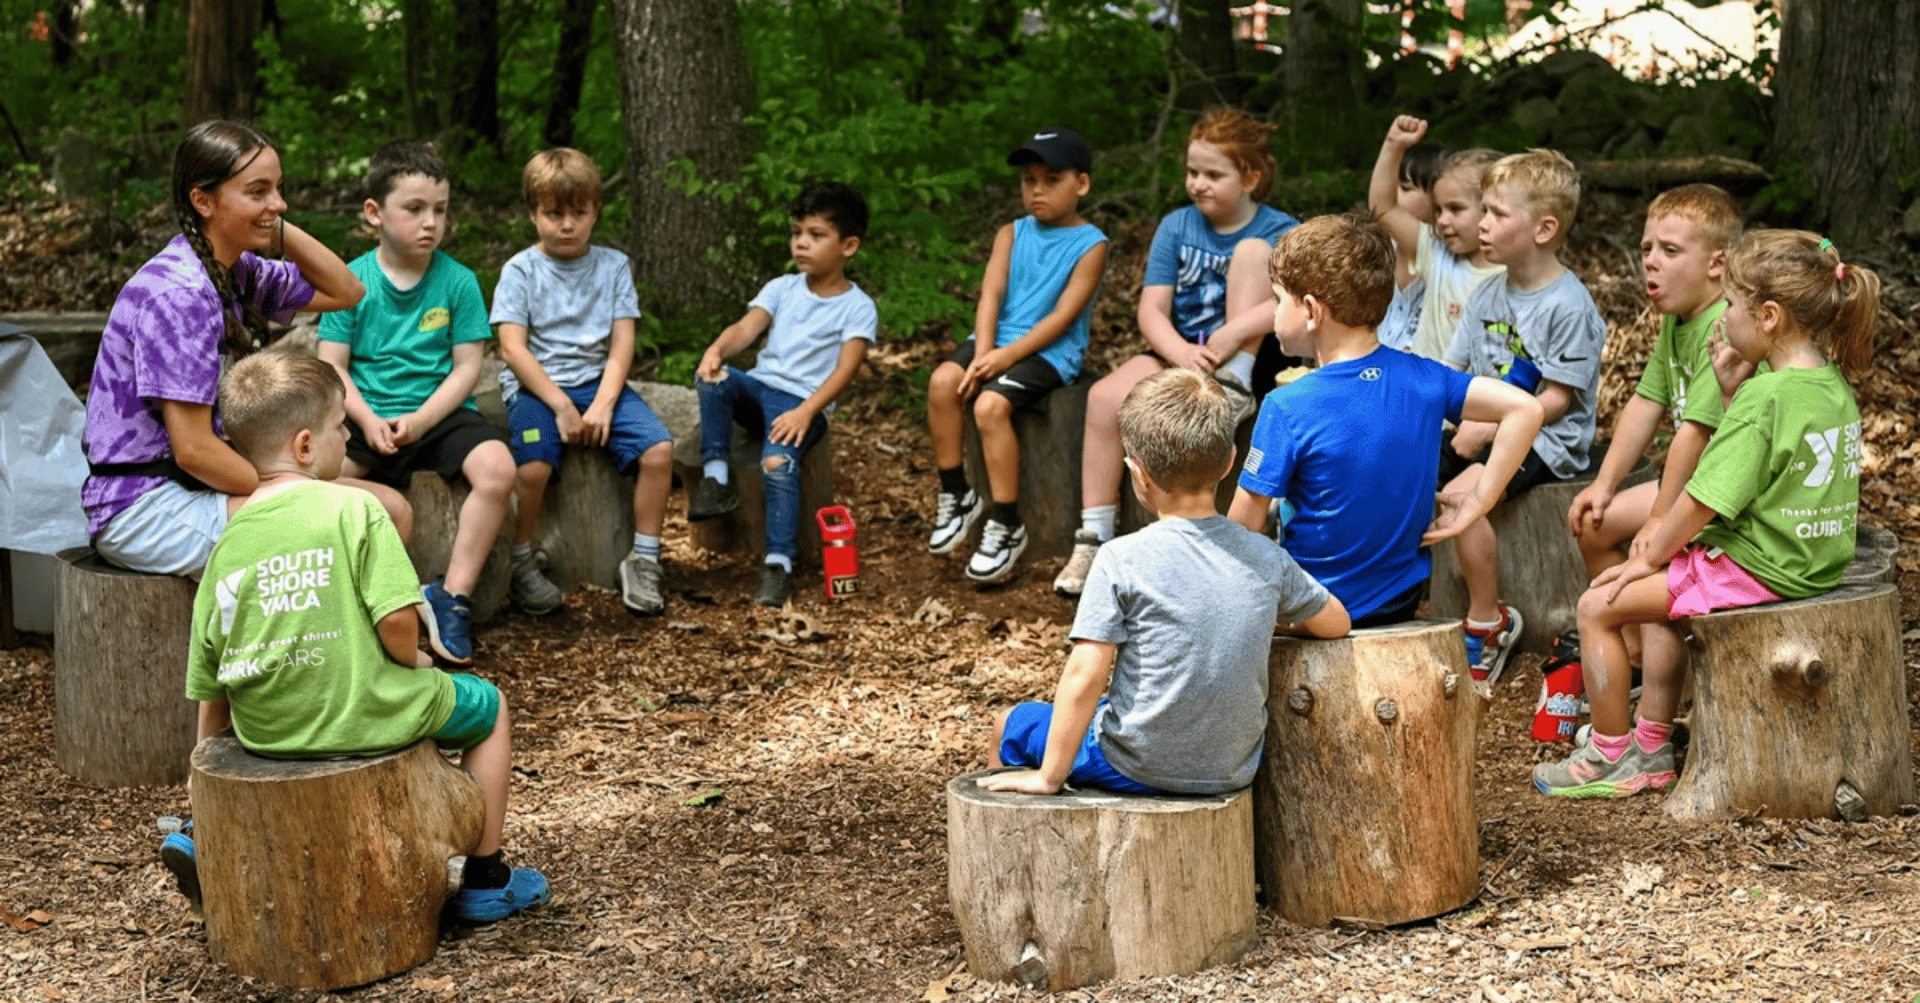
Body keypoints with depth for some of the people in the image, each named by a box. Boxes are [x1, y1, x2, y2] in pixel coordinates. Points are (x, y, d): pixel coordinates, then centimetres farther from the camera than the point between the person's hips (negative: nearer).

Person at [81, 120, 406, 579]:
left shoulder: (237, 274, 7)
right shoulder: (177, 294, -20)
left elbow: (346, 292, 19)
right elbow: (194, 449, -22)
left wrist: (278, 229, 4)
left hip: (202, 484, 10)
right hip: (145, 508, -10)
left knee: (393, 511, -1)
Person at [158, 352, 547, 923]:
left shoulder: (227, 543, 4)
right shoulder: (352, 509, -11)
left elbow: (208, 688, 9)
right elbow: (396, 619, -20)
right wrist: (412, 662, 4)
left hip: (263, 731, 5)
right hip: (363, 718, -5)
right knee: (488, 708, 22)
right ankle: (485, 881, 28)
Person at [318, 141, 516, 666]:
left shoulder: (458, 281, 1)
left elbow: (467, 367, -1)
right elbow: (332, 367, -1)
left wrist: (419, 421, -15)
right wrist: (368, 420, -17)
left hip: (439, 412, 0)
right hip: (368, 415, 0)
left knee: (497, 469, -28)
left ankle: (453, 594, -16)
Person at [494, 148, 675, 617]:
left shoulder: (613, 266, 8)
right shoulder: (521, 271, 0)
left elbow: (622, 344, 1)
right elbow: (513, 347, -9)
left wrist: (603, 404, -14)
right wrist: (561, 405, -17)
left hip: (599, 382, 3)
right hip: (536, 384, -3)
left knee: (658, 449, -20)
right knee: (534, 464, -32)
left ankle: (644, 560, -4)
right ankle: (520, 562, -8)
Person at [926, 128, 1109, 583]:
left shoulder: (1090, 244, -2)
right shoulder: (1012, 234, 13)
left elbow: (1063, 316, -11)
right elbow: (991, 294, 1)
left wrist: (1007, 356, -19)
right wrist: (983, 354, -15)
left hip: (1050, 351, -5)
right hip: (997, 341, 5)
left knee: (990, 404, -29)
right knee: (943, 381, -23)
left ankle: (1006, 526, -16)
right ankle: (956, 495, -7)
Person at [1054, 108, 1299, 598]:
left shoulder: (1279, 232, -6)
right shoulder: (1177, 226, 5)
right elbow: (1152, 308, -2)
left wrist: (1234, 332, -36)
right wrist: (1179, 352, -24)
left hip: (1248, 357, -3)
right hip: (1178, 352, 3)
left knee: (1252, 250, -19)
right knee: (1106, 396, -26)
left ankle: (1235, 387, -25)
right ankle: (1094, 538, -21)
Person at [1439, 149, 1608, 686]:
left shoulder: (1569, 306, -14)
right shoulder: (1489, 294, 10)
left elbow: (1556, 399, -16)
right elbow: (1452, 373, 10)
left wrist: (1490, 428, -20)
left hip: (1546, 440, -8)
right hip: (1482, 428, 8)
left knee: (1461, 493, -30)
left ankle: (1487, 619, -15)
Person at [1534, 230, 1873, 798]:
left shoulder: (1763, 397, -23)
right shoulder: (1833, 384, 4)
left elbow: (1703, 502, -20)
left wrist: (1650, 557, -5)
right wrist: (1733, 392, 3)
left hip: (1756, 572, -10)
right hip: (1818, 561, 10)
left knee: (1598, 607, 0)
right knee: (1659, 599, 28)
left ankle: (1611, 757, 12)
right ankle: (1652, 748, 27)